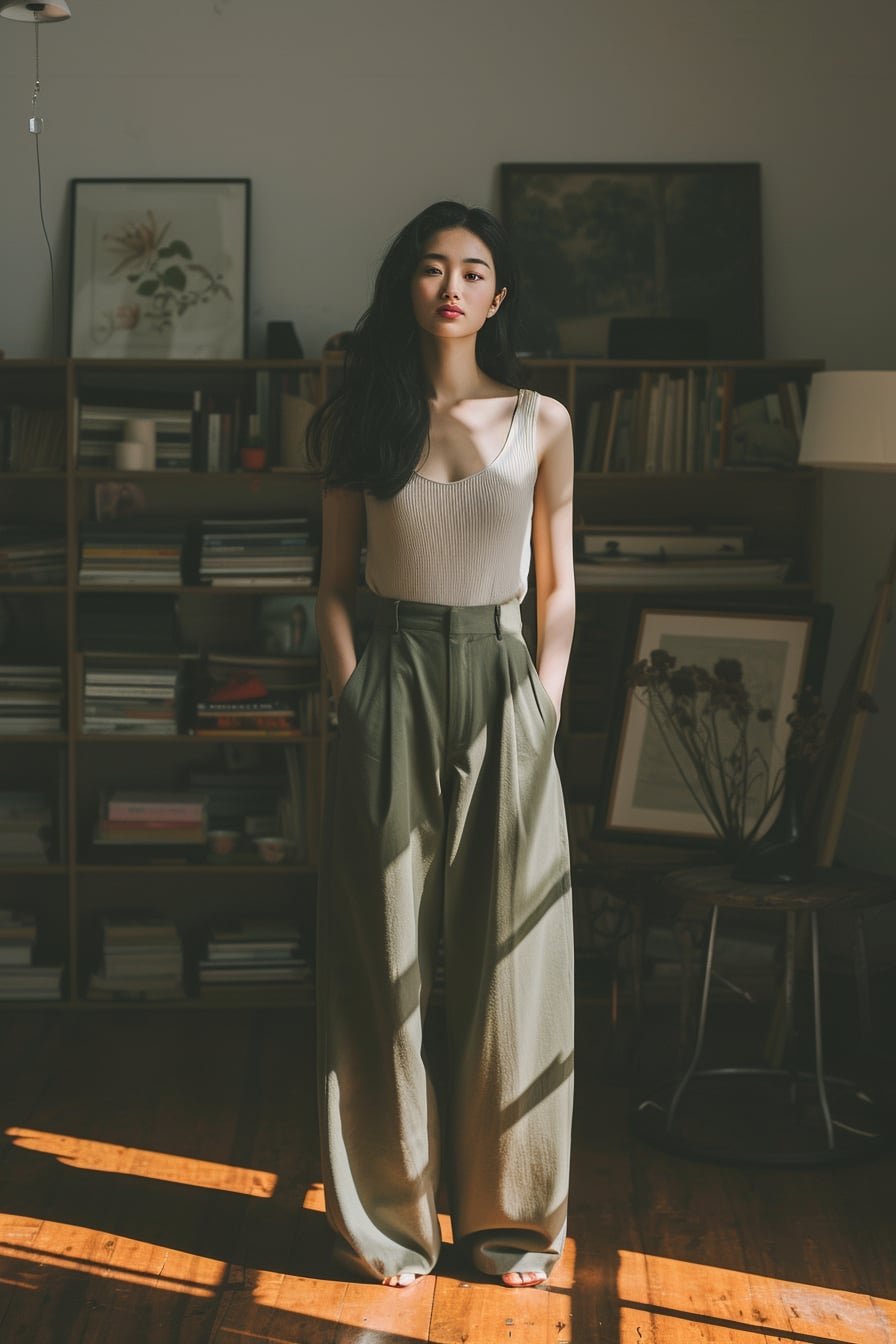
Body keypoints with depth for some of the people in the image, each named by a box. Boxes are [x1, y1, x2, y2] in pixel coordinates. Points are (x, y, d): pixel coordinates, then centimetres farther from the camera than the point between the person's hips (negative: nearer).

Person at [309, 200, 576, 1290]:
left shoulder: (540, 423, 4)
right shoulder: (359, 420, 3)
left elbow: (557, 585, 8)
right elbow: (335, 582, 6)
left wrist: (542, 704, 0)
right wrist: (354, 699, -4)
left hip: (502, 689, 1)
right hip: (393, 689, 0)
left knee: (508, 956, 4)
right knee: (387, 961, 3)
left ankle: (509, 1211, 17)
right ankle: (390, 1214, 15)